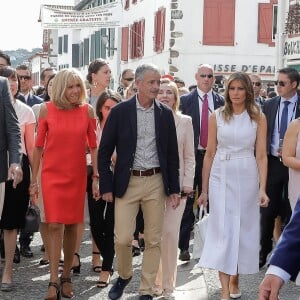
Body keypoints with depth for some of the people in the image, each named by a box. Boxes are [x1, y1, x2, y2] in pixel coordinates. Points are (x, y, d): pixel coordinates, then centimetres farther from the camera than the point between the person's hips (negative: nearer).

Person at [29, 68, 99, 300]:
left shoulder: (87, 111, 0)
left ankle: (66, 277, 21)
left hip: (77, 175, 2)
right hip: (52, 174, -1)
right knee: (55, 226, -8)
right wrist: (34, 180, 1)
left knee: (72, 226, 7)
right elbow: (38, 146, 1)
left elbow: (93, 146, 4)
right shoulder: (47, 109, -3)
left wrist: (96, 178, 0)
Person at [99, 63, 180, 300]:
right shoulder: (120, 111, -3)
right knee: (122, 238, -4)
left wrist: (174, 188, 6)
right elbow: (105, 151, 0)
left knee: (154, 240, 4)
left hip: (156, 182, 2)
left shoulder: (165, 113, 4)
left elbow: (172, 154, 9)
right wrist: (106, 186, -3)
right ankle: (124, 276, 25)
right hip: (127, 182, -2)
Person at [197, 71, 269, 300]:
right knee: (222, 229, -4)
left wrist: (262, 188, -9)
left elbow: (261, 156, -1)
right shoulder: (217, 117, 3)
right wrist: (204, 189, 6)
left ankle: (235, 280, 25)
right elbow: (210, 154, 6)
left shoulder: (258, 118, 1)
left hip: (247, 178, 0)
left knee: (243, 229, 8)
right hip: (221, 177, 0)